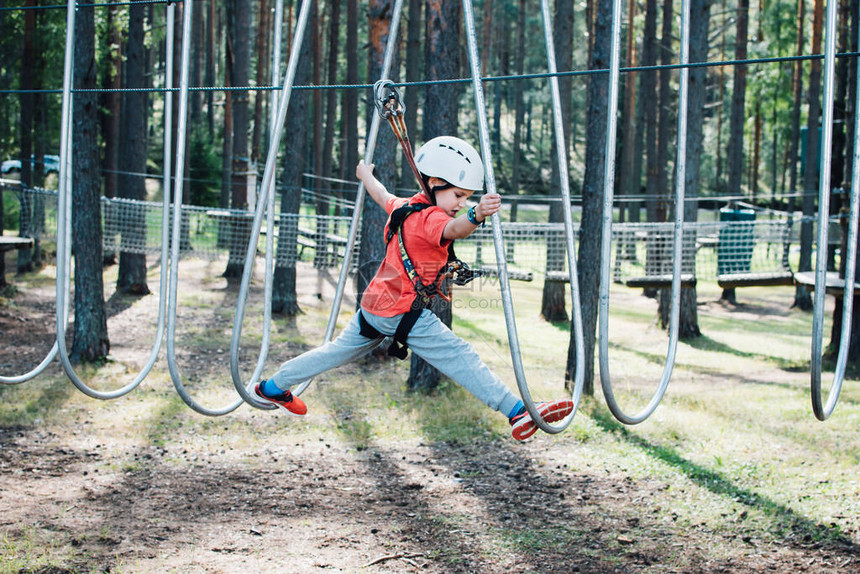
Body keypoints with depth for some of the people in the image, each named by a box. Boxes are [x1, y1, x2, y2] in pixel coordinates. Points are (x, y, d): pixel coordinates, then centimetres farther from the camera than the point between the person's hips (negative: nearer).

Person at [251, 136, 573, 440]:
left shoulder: (405, 207, 10)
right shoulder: (430, 218, -19)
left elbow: (382, 196, 32)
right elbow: (453, 230, -43)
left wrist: (366, 175, 54)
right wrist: (476, 216, -63)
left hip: (374, 305, 10)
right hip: (404, 313, -10)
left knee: (341, 350, 26)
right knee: (459, 356, -15)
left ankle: (272, 388, 40)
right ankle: (517, 413, -23)